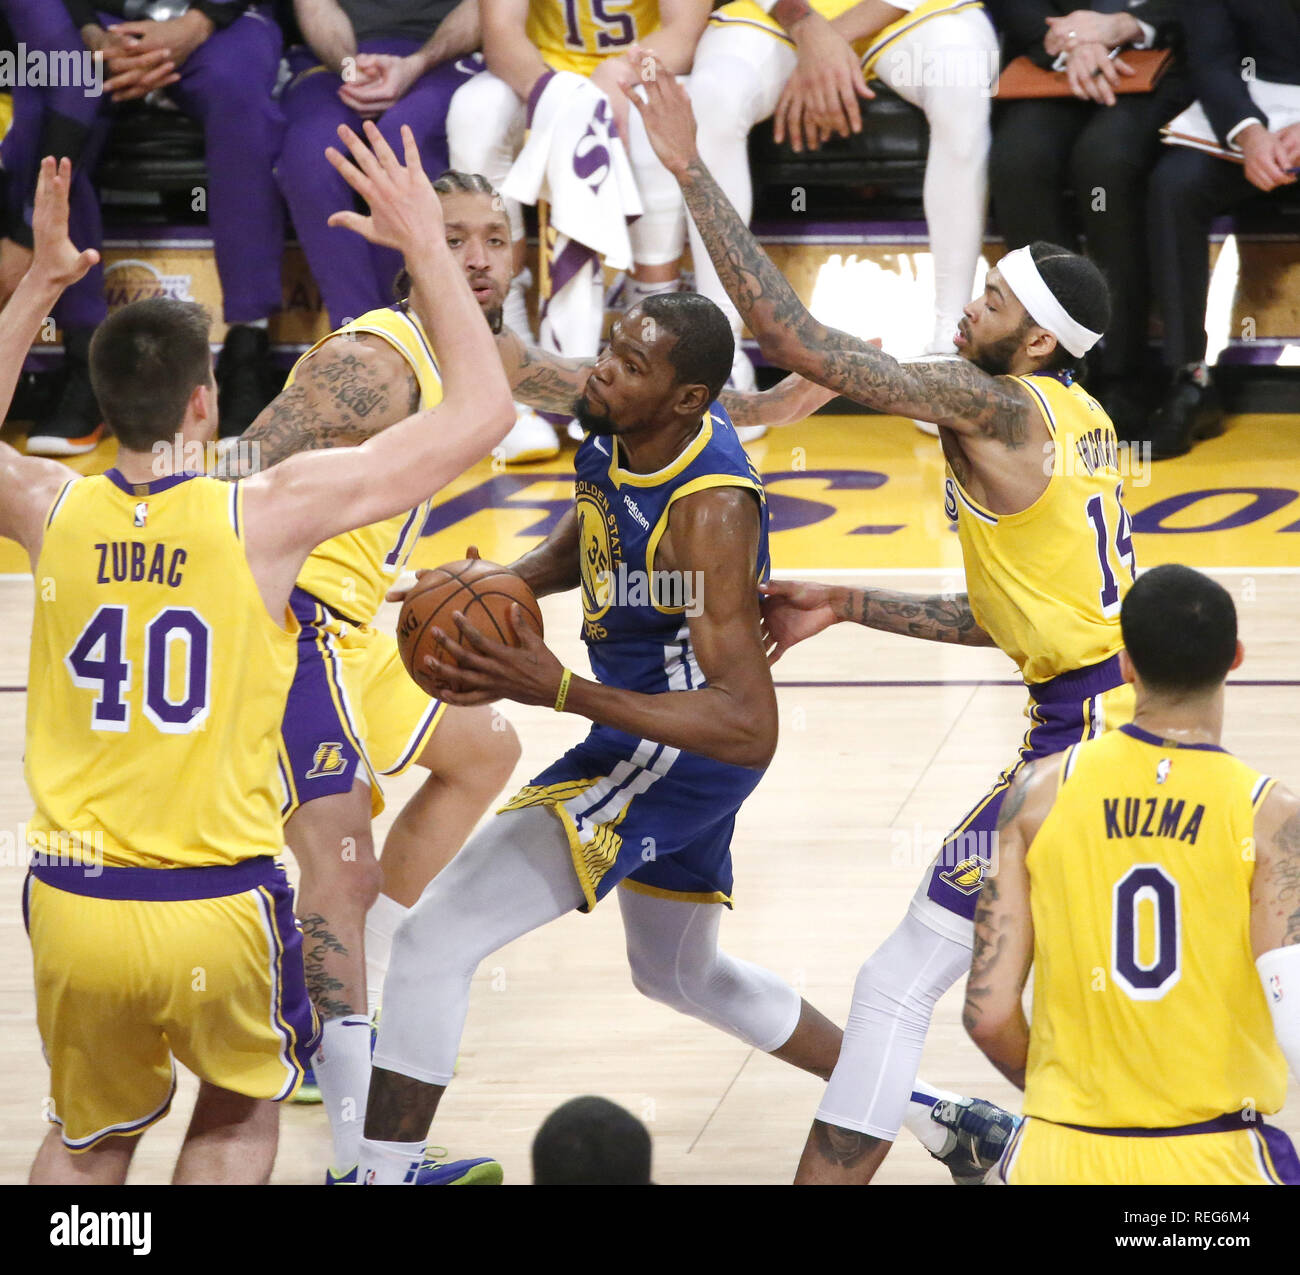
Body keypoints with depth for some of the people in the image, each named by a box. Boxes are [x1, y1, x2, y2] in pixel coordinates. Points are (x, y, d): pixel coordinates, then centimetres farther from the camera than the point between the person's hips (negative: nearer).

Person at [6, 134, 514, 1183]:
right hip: (217, 912, -2)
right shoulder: (265, 517, -11)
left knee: (93, 1135, 25)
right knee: (241, 1108, 26)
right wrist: (427, 248, 3)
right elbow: (480, 415, -4)